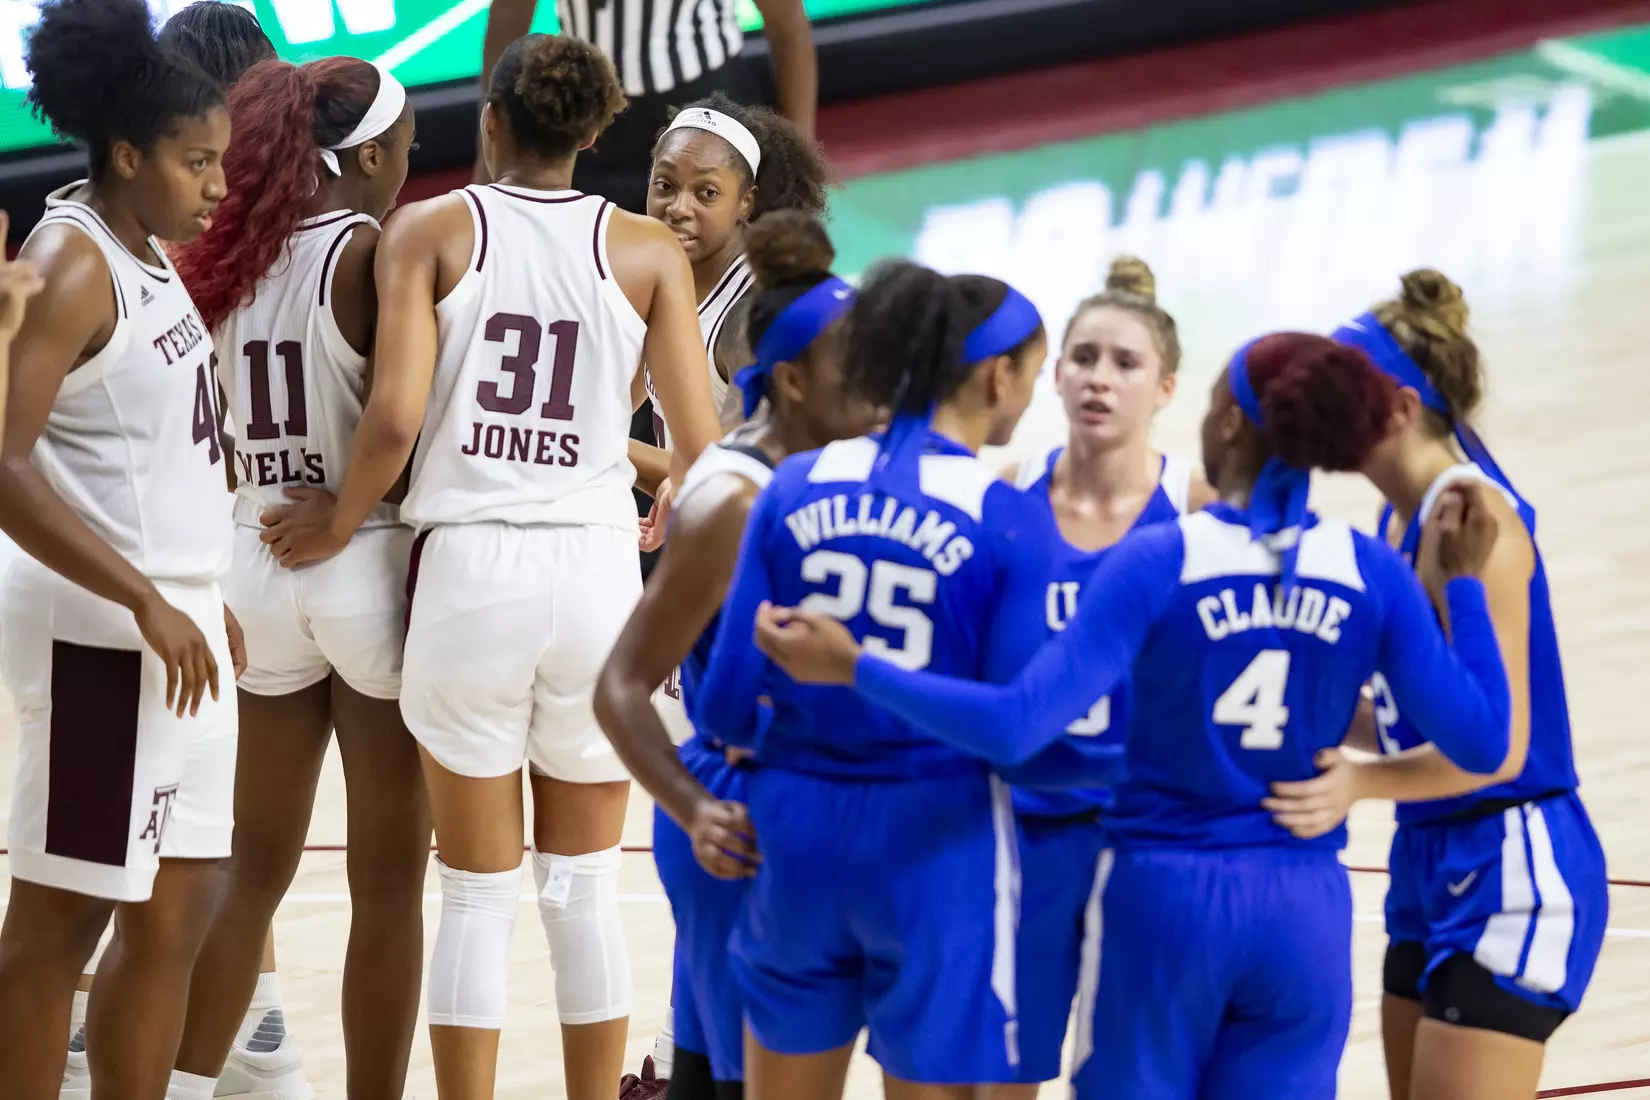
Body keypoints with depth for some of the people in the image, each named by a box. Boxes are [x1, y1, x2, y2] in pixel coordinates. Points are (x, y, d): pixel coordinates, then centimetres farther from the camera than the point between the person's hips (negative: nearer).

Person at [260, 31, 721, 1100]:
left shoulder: (432, 230, 2)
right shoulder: (648, 252, 5)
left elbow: (395, 416, -9)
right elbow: (701, 450, 0)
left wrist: (339, 524, 8)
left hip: (470, 570, -1)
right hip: (595, 571, 1)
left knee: (478, 892, 8)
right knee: (584, 886, 13)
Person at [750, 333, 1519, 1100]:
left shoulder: (1159, 561, -11)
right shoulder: (1371, 573, -3)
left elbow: (1019, 725, -19)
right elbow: (1481, 744, -3)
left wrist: (853, 668, -13)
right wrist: (1464, 582, 7)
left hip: (1166, 897, -2)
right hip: (1305, 914, 2)